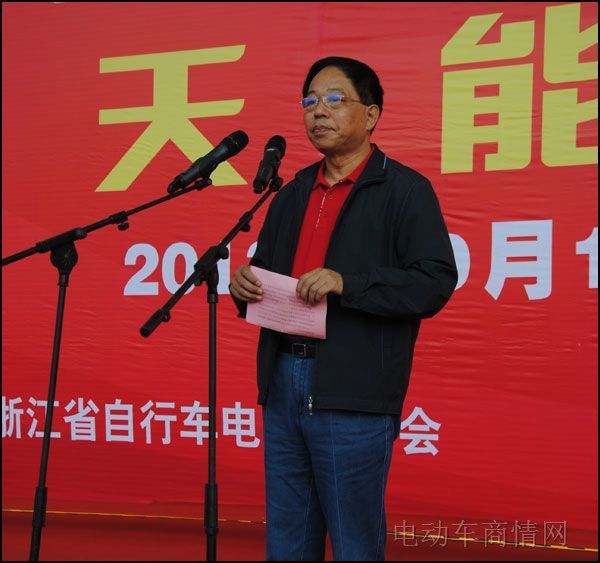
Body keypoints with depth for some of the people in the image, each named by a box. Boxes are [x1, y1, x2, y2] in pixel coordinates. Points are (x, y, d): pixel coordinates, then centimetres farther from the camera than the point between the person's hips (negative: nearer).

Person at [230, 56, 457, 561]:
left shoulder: (404, 189, -3)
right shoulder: (293, 194, 19)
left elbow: (436, 281, -13)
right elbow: (266, 271, 26)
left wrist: (346, 283, -22)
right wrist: (245, 284, 2)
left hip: (353, 393, -6)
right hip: (283, 382, 7)